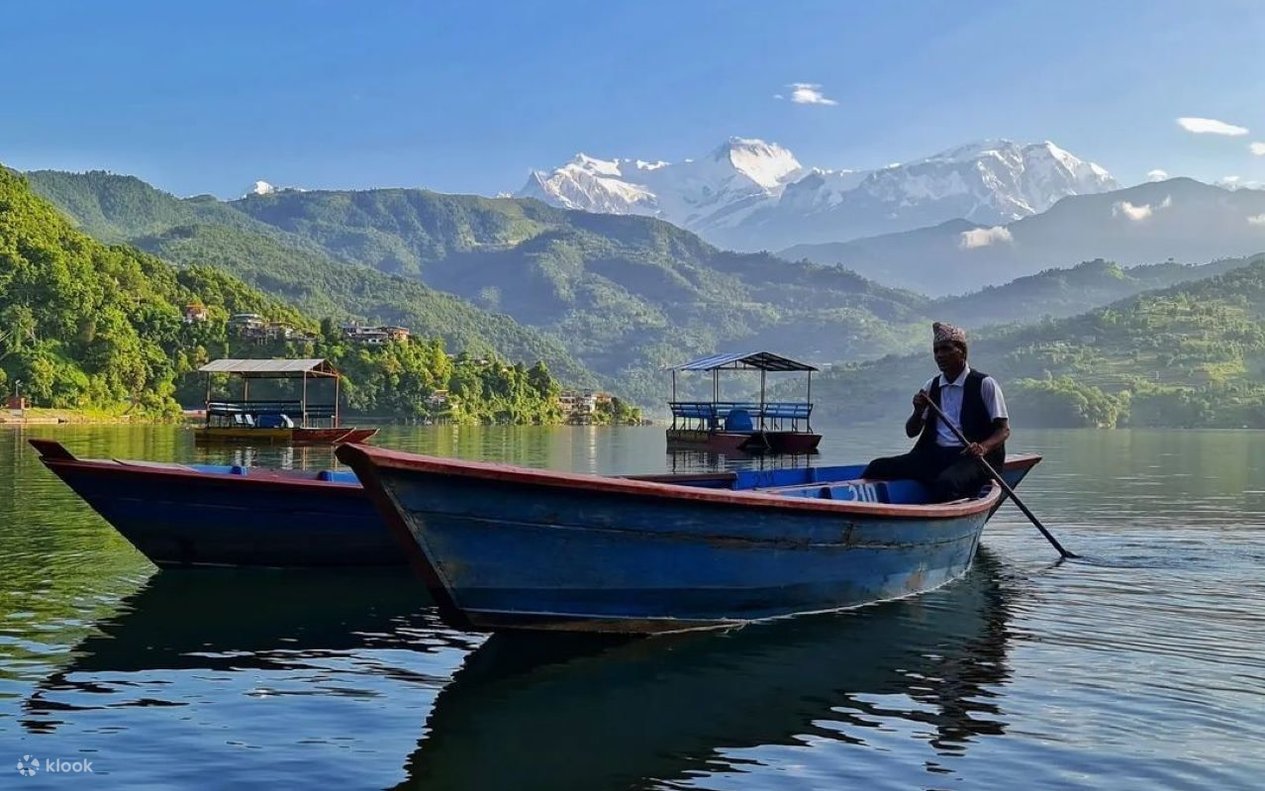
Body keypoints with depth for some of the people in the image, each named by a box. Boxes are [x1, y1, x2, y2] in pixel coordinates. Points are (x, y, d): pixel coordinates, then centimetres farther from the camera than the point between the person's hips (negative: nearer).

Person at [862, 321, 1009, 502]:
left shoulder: (984, 384, 0)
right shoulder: (931, 386, 15)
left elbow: (1004, 429, -3)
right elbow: (911, 432, 16)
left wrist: (984, 448, -24)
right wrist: (919, 411, -7)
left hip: (971, 456, -5)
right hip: (933, 455, 6)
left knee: (946, 483, -38)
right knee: (878, 468, -13)